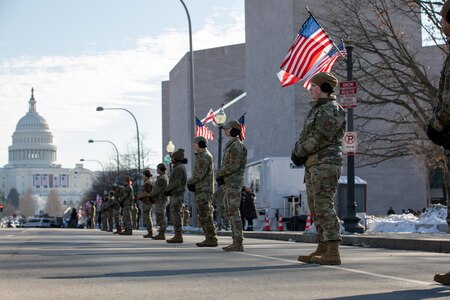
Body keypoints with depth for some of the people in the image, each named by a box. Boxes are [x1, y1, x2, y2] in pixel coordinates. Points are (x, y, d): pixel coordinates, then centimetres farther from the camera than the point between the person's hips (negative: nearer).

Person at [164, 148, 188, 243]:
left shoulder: (179, 168, -13)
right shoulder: (179, 167, 19)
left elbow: (177, 182, -19)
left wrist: (167, 190, -12)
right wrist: (168, 190, 8)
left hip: (177, 195, -10)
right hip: (176, 195, 10)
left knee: (176, 215, -10)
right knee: (177, 215, 9)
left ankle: (178, 236, -12)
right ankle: (178, 236, 9)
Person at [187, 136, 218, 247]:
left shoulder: (205, 156, -11)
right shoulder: (202, 156, 22)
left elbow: (200, 174, -19)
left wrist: (190, 182, -4)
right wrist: (192, 183, 5)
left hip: (204, 191, -10)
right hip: (201, 191, 10)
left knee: (205, 216, -12)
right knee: (204, 217, 9)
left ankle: (211, 240, -14)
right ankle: (209, 239, 10)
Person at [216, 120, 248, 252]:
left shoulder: (237, 146, -12)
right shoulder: (230, 146, 19)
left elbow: (234, 166, -18)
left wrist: (220, 173, -7)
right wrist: (221, 175, 2)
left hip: (234, 182, -10)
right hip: (228, 183, 10)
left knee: (233, 212, -12)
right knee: (229, 212, 8)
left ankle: (239, 243, -13)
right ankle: (236, 242, 10)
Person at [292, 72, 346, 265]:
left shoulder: (331, 110, -11)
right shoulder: (317, 109, 21)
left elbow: (320, 138, -20)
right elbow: (306, 136, 20)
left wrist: (299, 152, -10)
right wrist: (298, 151, 1)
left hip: (325, 163, -10)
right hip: (313, 165, 10)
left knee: (324, 207, -15)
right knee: (316, 209, 12)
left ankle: (333, 252, -18)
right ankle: (322, 249, 17)